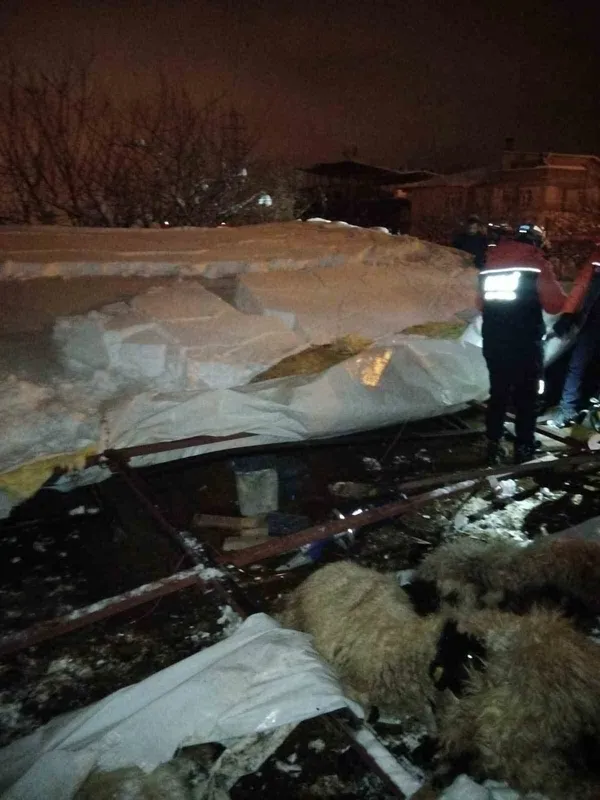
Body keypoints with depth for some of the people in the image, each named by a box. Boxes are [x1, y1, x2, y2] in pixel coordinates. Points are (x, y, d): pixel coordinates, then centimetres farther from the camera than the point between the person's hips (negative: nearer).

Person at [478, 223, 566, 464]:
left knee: (498, 393, 14)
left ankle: (493, 445, 16)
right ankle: (523, 446, 14)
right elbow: (555, 305, -6)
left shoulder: (492, 261, 8)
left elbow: (481, 303, 15)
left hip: (493, 342, 4)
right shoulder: (538, 265, -7)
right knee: (526, 396, 9)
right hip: (526, 343, -4)